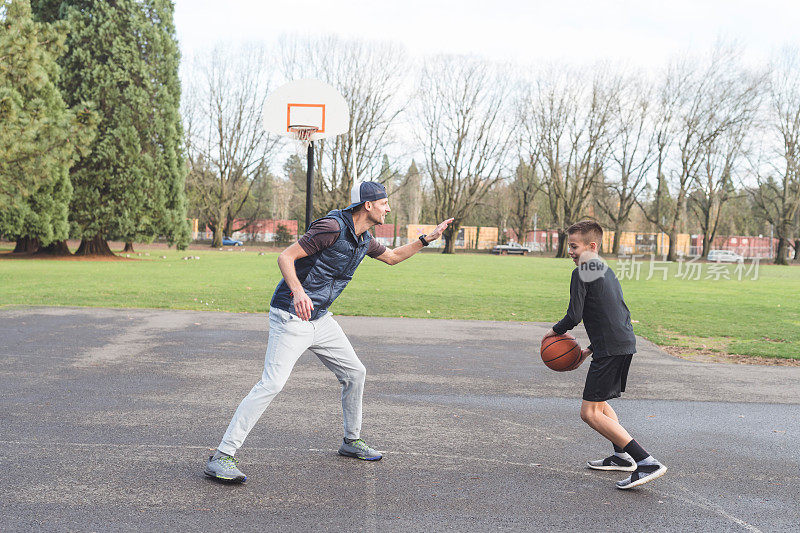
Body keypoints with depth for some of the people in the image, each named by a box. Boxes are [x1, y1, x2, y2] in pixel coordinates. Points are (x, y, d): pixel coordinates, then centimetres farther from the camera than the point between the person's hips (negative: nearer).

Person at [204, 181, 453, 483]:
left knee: (354, 373, 13)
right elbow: (285, 257, -22)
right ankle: (221, 458, -13)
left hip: (320, 319, 9)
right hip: (291, 316, -9)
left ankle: (351, 441, 32)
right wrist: (298, 292, -39)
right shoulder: (332, 227, -19)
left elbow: (392, 257, 29)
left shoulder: (364, 240, 9)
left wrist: (427, 239, 21)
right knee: (272, 384, -18)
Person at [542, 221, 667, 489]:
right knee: (599, 401, 27)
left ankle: (647, 462, -16)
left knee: (590, 412, -10)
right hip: (625, 344, 10)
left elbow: (574, 316, -12)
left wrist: (555, 331, 8)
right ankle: (623, 456, 33)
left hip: (611, 349, -10)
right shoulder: (607, 272, 21)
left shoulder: (581, 273, -8)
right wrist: (591, 348, 24)